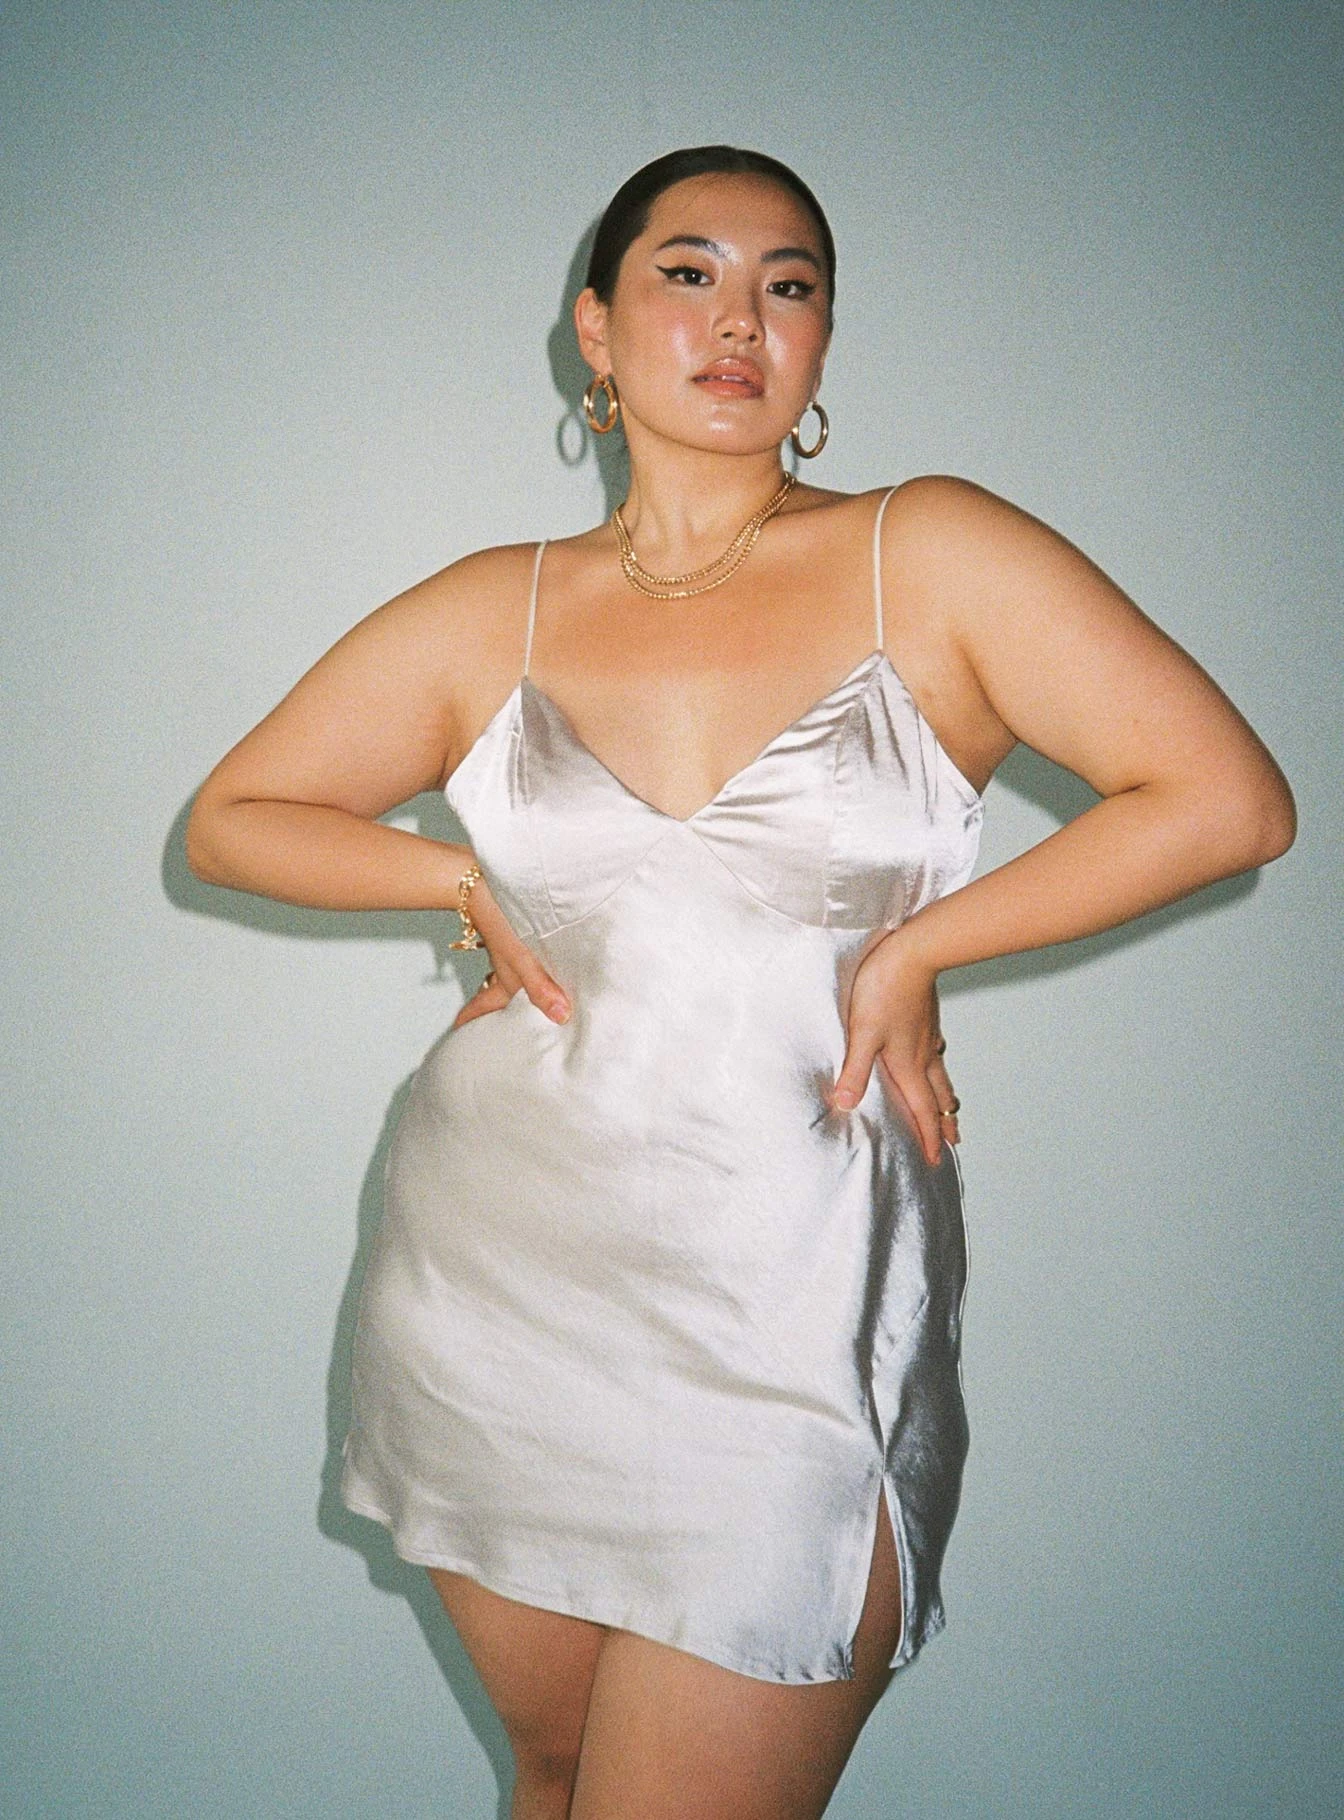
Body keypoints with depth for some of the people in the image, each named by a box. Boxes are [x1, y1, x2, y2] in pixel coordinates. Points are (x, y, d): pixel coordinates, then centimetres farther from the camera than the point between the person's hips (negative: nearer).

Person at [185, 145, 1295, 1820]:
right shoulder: (494, 613, 5)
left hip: (790, 1320, -2)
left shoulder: (933, 558, -2)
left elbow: (1231, 801, -7)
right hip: (496, 1288, 3)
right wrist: (473, 882, 0)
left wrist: (916, 944, -8)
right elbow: (227, 822, 13)